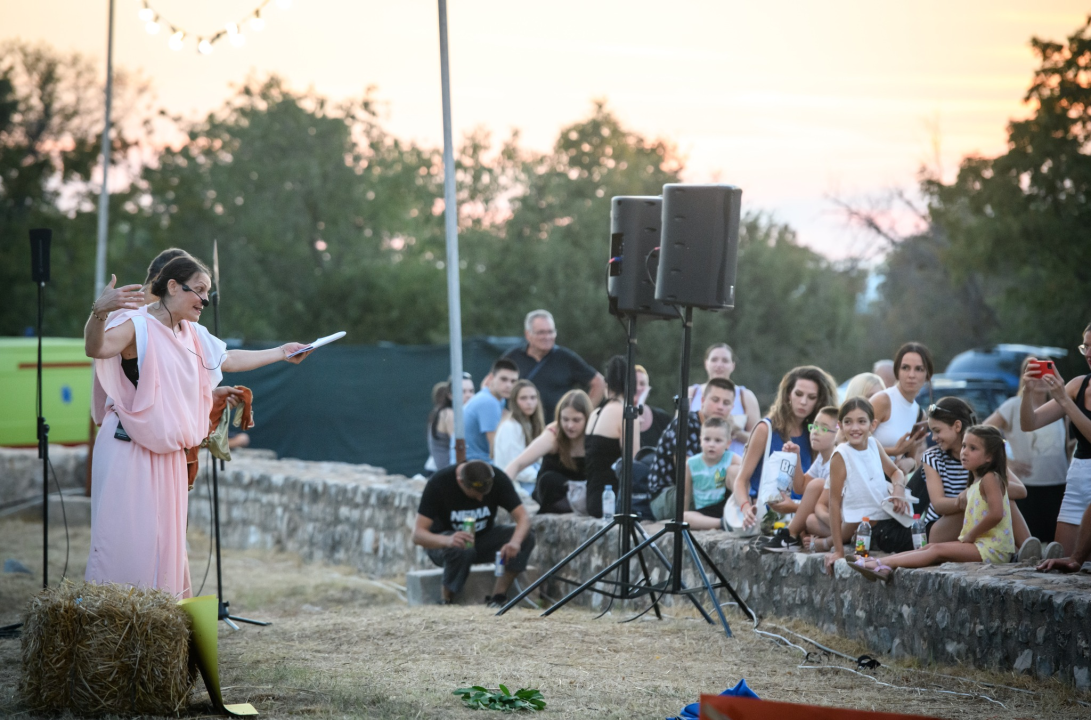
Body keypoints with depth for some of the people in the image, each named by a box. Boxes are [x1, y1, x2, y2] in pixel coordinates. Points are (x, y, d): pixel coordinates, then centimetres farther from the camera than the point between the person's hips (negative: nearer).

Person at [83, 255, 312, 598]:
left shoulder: (189, 335, 14)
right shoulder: (137, 325, -13)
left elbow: (228, 360, 30)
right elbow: (96, 348, -33)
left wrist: (282, 352, 33)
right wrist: (99, 312, -53)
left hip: (168, 455, 9)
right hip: (130, 451, -9)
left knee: (166, 540, 11)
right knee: (125, 538, -9)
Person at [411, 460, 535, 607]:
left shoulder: (498, 479, -17)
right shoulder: (439, 483, -26)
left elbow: (523, 517, -22)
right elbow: (417, 535, -30)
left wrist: (515, 542, -45)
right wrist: (447, 540, -52)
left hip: (483, 539, 4)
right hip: (440, 542, -4)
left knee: (527, 536, -23)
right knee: (458, 549, -40)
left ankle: (498, 597, -21)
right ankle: (447, 602, -18)